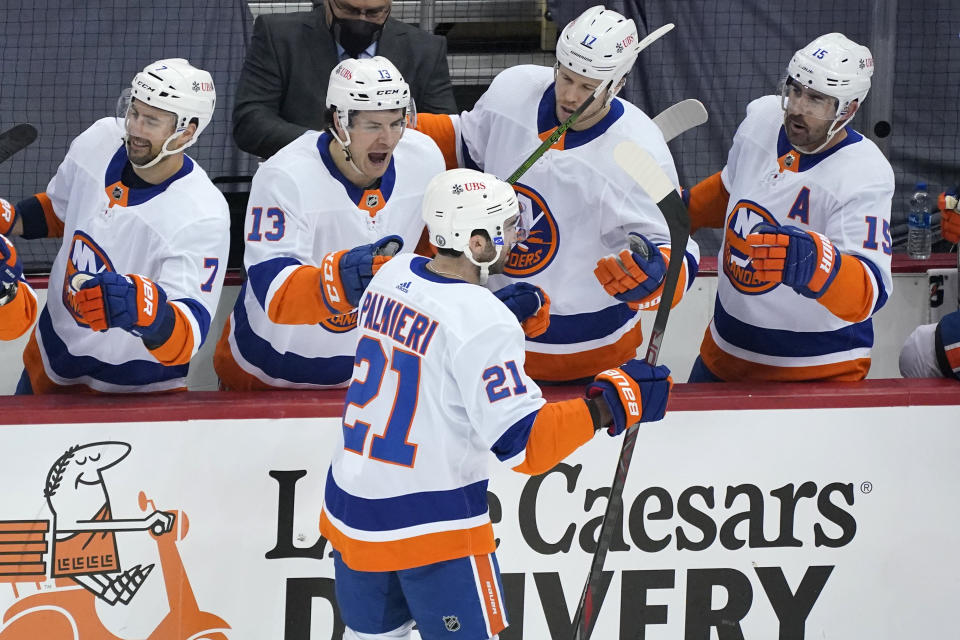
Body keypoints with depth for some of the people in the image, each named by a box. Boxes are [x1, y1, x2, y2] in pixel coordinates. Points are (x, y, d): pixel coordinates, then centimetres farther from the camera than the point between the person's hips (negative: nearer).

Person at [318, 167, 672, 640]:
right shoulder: (483, 324, -21)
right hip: (431, 528, -7)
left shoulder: (391, 276, 2)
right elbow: (522, 444, -24)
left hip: (351, 507, 7)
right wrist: (610, 404, -23)